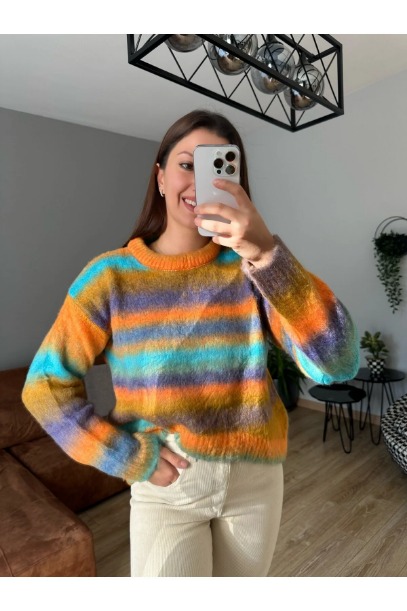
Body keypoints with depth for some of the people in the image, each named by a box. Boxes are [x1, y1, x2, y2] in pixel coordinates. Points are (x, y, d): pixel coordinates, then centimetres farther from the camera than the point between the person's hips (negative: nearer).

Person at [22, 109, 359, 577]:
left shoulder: (252, 269, -11)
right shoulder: (111, 276, -13)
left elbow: (338, 364, -22)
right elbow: (46, 384, -7)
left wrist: (268, 254, -34)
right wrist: (130, 458, -12)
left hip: (256, 477, 3)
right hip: (166, 485, -2)